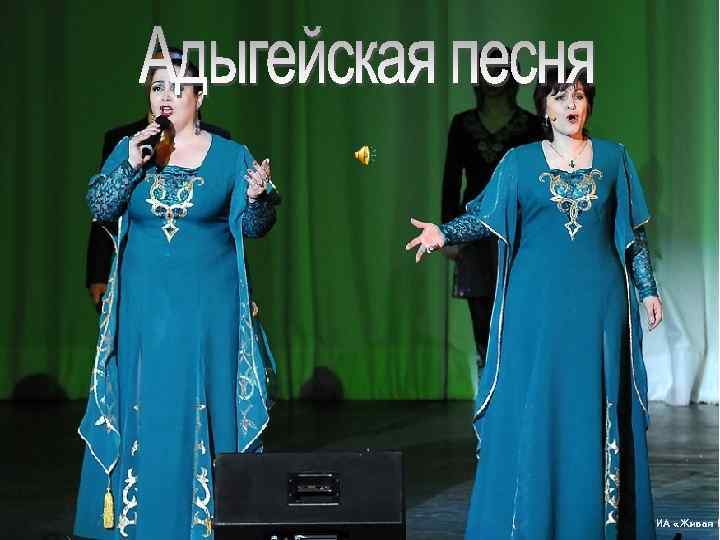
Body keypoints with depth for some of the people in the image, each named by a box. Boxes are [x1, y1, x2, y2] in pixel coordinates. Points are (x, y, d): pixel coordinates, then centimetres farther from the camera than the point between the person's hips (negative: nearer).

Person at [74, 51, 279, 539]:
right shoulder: (129, 149, 6)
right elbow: (99, 207, -3)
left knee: (206, 406, 0)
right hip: (144, 304, 2)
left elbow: (253, 227, 0)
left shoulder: (230, 155, 1)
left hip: (209, 305, -2)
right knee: (143, 411, 5)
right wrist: (132, 165, -16)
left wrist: (257, 197, -21)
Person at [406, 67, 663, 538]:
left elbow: (634, 233, 11)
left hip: (600, 303, 1)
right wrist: (443, 233, -17)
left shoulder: (613, 158, 8)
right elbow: (483, 218, 0)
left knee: (597, 409, 3)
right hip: (538, 304, -1)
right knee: (533, 408, -1)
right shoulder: (520, 161, 5)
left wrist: (648, 288, 8)